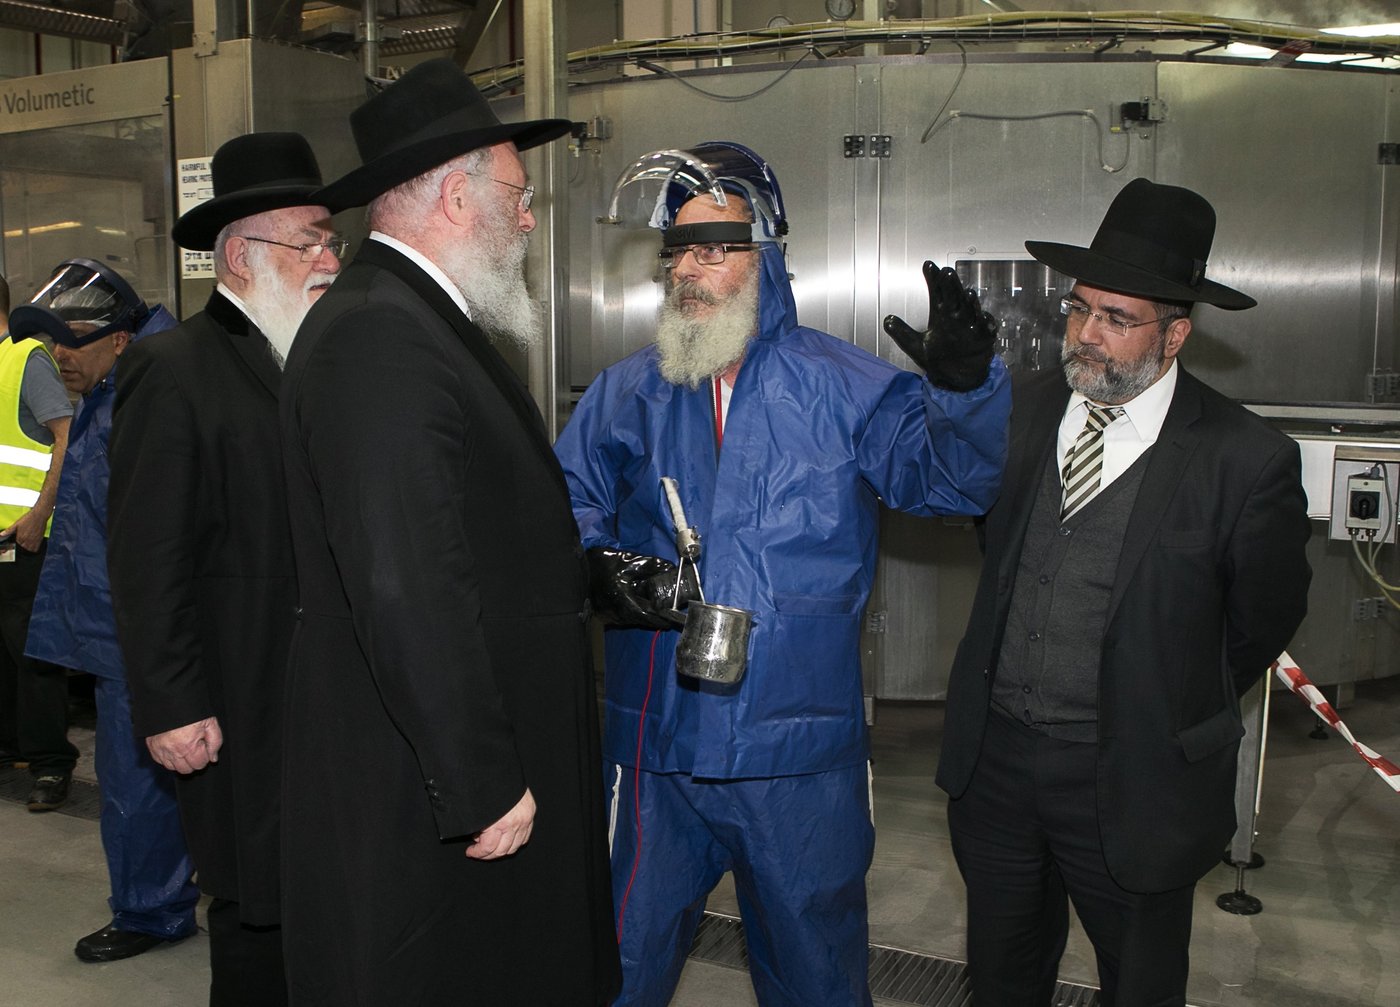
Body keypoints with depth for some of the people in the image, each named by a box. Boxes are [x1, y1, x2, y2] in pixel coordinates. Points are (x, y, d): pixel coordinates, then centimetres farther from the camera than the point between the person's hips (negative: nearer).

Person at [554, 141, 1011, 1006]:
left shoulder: (842, 388, -3)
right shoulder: (625, 396, 4)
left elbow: (949, 477, -9)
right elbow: (564, 506, 5)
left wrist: (964, 387, -29)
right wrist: (599, 569, -17)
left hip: (801, 752, -1)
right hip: (654, 746, 2)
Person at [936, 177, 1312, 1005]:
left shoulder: (1245, 458, -15)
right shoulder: (1029, 409, -2)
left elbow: (1264, 622, -2)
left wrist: (1177, 713, 7)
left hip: (1131, 781, -3)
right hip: (994, 751, 4)